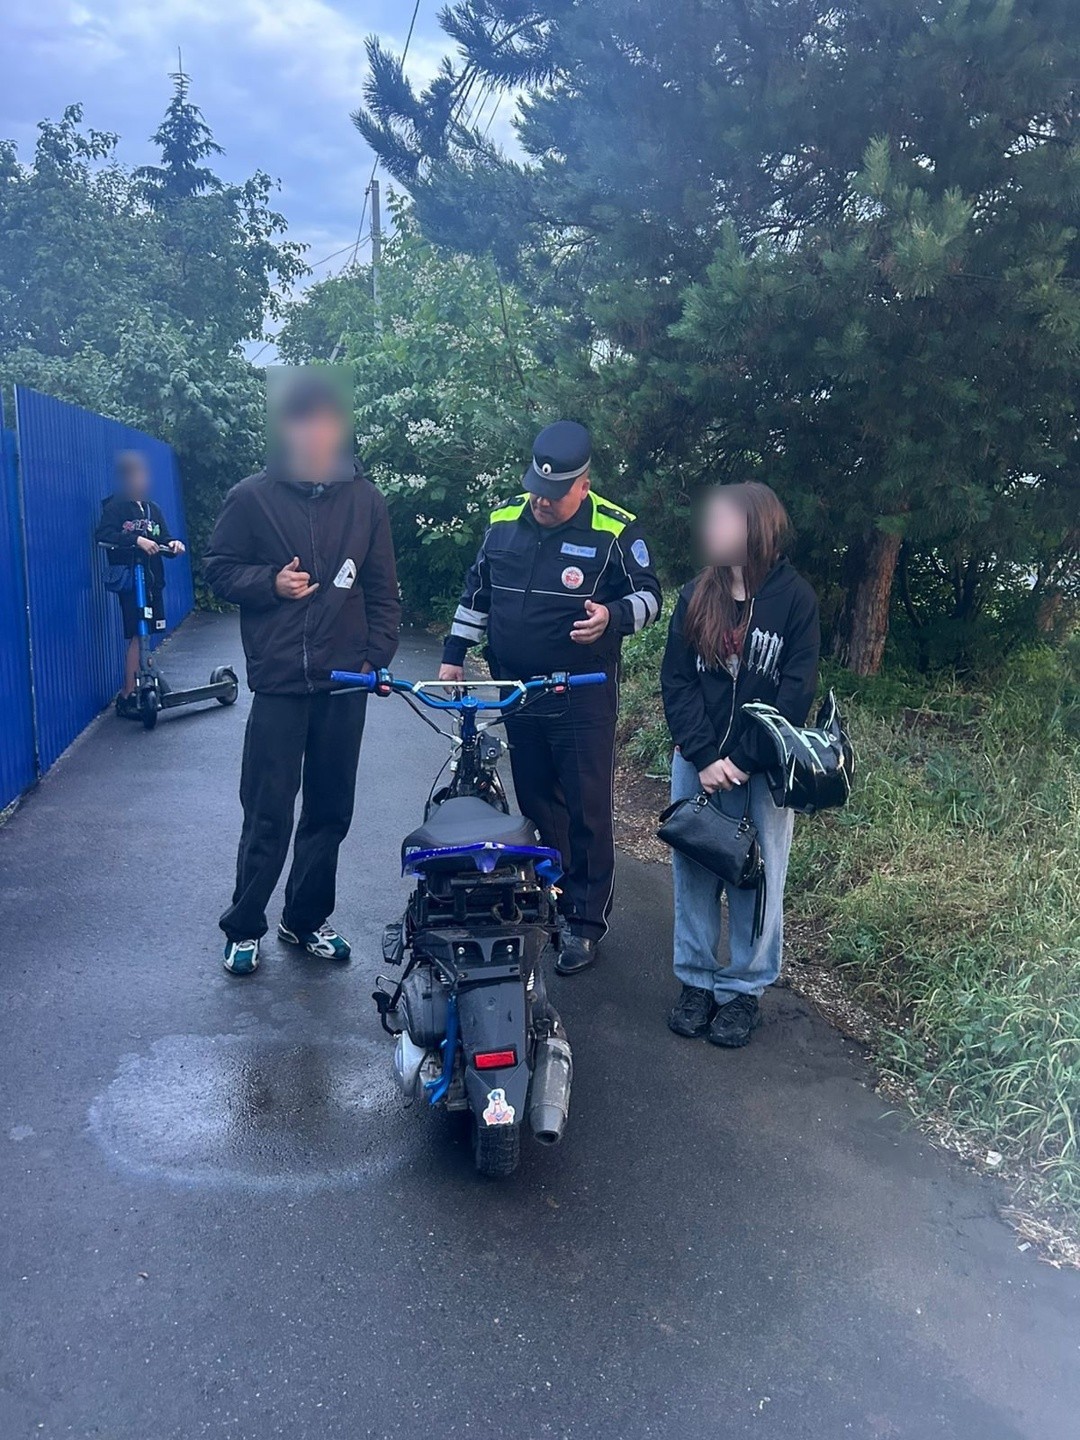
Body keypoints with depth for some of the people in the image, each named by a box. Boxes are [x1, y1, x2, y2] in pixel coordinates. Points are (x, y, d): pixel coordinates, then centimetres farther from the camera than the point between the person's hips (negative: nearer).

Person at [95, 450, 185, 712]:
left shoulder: (152, 508, 16)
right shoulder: (115, 506, -4)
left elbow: (163, 537, 14)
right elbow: (102, 534, -18)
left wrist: (172, 543, -10)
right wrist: (136, 539, -28)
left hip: (153, 577, 6)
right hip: (129, 577, -6)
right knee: (136, 635, -10)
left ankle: (143, 682, 20)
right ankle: (127, 694, -7)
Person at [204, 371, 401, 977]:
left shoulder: (364, 498, 8)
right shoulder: (253, 497, 1)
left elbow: (382, 588, 11)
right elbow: (220, 569, 7)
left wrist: (378, 655, 1)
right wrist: (270, 583, -11)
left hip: (345, 682, 3)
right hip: (280, 682, -3)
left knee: (331, 811, 10)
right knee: (269, 813, -1)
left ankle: (307, 919, 26)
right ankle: (244, 928, 16)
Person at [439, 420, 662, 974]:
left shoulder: (615, 531, -9)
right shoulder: (504, 521, 5)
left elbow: (648, 596, -3)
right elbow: (477, 592, 15)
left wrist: (613, 615, -24)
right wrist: (453, 655, 13)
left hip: (583, 701, -5)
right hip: (516, 694, 5)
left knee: (586, 812, 0)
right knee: (535, 803, 15)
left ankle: (585, 920, 11)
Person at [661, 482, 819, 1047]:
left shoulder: (794, 597, -4)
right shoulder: (696, 595, 5)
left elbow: (795, 692, -8)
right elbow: (675, 680, 1)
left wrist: (742, 761, -15)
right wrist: (704, 757, -11)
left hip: (762, 766, -3)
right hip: (697, 760, 3)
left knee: (757, 878, 5)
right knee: (693, 872, 7)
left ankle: (743, 989, 18)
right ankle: (696, 980, 21)